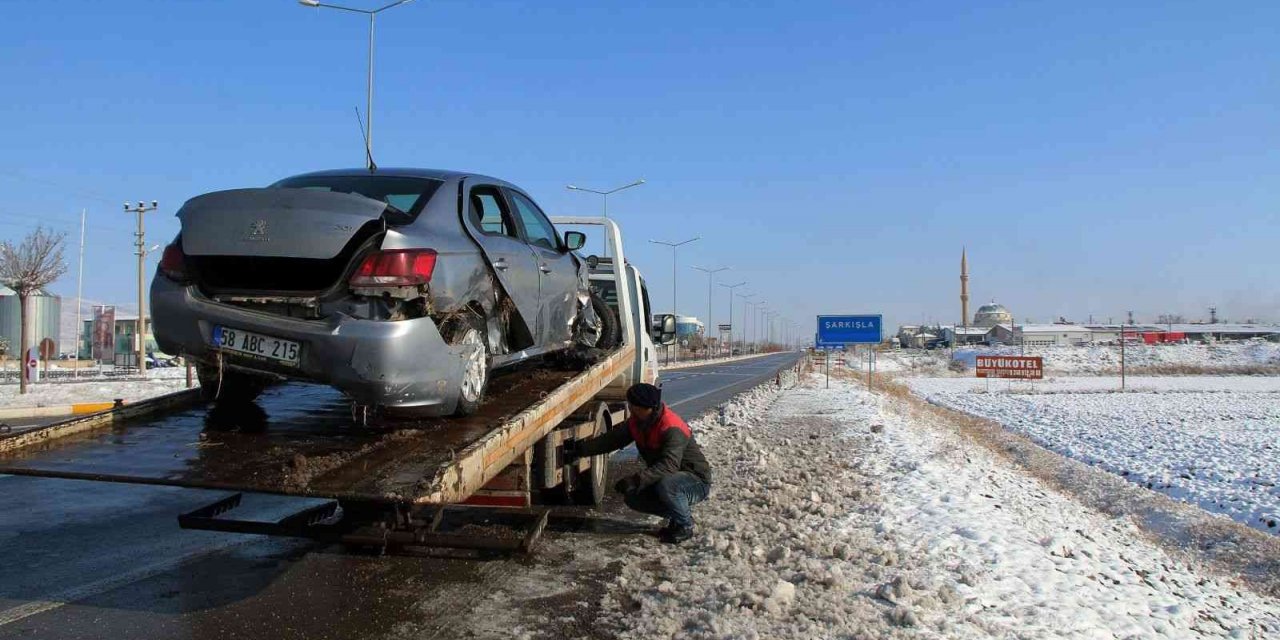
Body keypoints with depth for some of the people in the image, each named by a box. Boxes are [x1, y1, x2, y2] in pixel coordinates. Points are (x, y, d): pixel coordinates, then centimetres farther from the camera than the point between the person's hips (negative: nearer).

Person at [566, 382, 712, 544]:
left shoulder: (672, 429, -30)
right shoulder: (637, 422, -3)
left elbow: (669, 465, -41)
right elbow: (612, 438, 6)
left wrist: (636, 480, -48)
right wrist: (580, 448, 2)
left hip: (697, 482, -9)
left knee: (665, 486, -38)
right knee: (633, 497, -6)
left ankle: (685, 526, -11)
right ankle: (678, 516, 10)